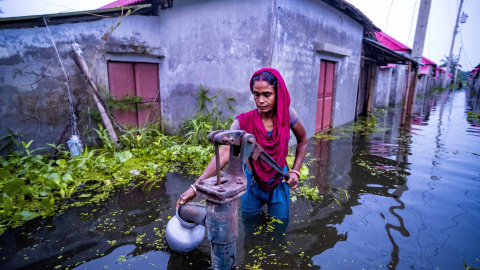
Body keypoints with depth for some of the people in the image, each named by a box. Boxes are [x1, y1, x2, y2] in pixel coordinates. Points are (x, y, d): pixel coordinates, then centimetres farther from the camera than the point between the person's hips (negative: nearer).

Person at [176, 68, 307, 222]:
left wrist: (295, 171, -7)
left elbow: (302, 141, 1)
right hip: (253, 183, 0)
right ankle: (258, 209, 47)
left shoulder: (286, 114, -15)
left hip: (279, 183, 1)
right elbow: (225, 153, -31)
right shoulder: (244, 122, -20)